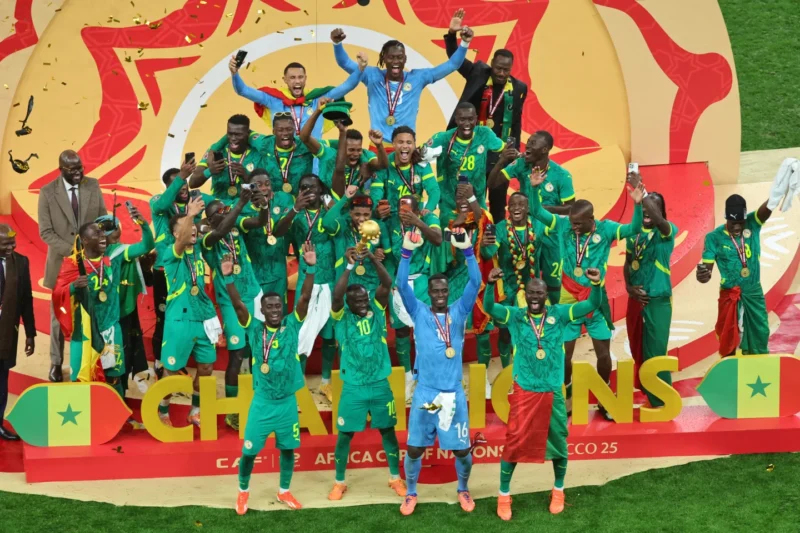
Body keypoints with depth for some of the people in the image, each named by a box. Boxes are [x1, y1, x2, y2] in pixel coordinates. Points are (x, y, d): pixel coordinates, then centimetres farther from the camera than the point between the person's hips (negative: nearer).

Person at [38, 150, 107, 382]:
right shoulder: (47, 192, -7)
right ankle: (56, 363, 19)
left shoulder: (93, 186, 0)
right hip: (62, 262, -2)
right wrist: (71, 250, -18)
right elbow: (45, 232, -8)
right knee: (59, 315, 7)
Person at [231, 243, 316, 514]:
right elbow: (238, 304, -18)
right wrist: (228, 278, -32)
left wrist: (310, 268, -27)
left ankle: (284, 491, 33)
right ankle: (243, 491, 28)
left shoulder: (292, 325, -5)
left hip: (287, 402, 1)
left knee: (288, 449, 13)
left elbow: (305, 298, -15)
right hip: (262, 402, -1)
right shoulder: (254, 328, -5)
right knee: (249, 451, 4)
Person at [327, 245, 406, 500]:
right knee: (345, 434, 5)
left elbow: (387, 283, -13)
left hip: (380, 386, 1)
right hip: (353, 388, -1)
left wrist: (372, 258, -25)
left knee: (387, 431, 10)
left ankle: (396, 479, 24)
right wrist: (350, 266, -30)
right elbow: (336, 295, -24)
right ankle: (339, 482, 18)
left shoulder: (377, 311, 0)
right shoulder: (341, 317, -4)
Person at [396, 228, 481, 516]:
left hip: (453, 393, 0)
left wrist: (467, 250, -19)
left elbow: (475, 282, -7)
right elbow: (402, 285, -9)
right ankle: (411, 493, 25)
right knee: (414, 448, 4)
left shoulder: (459, 312, 4)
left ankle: (463, 490, 32)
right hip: (425, 392, 0)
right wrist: (407, 252, -20)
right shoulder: (419, 312, 3)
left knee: (462, 450, 6)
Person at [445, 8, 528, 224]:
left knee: (498, 202, 7)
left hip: (500, 153, 1)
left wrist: (515, 151, 8)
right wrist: (452, 34, -18)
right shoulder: (478, 72, -1)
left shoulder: (518, 88, 0)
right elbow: (455, 58, -1)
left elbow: (516, 121, 6)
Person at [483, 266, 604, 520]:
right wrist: (490, 284, -37)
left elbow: (592, 305, -7)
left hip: (553, 392, 1)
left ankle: (558, 491, 34)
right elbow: (489, 308, -18)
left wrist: (596, 283, -26)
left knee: (558, 443, 13)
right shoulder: (514, 316, -2)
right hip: (524, 392, -1)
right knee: (514, 443, 3)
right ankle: (504, 495, 18)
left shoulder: (559, 314, 0)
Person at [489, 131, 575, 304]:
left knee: (552, 278, 12)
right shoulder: (521, 165, -11)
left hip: (549, 232, -2)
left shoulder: (561, 175, -17)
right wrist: (501, 161, -27)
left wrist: (545, 208, -25)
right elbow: (492, 183, -12)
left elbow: (571, 208, -12)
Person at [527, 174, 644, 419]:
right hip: (568, 302, 0)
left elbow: (634, 229, -19)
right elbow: (536, 212, -10)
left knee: (604, 354, 7)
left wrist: (637, 205, -35)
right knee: (564, 354, 5)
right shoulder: (563, 225, -7)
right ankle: (566, 399, 25)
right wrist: (534, 188, -25)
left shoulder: (605, 229, -9)